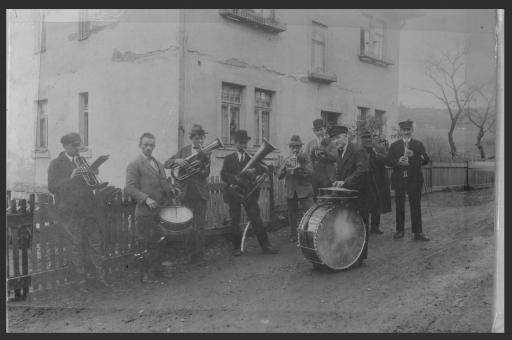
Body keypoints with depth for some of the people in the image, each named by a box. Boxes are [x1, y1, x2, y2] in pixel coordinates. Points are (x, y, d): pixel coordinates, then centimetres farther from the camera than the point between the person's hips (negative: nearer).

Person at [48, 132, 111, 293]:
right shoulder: (56, 164, -2)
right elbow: (52, 188, -10)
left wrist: (96, 167, -2)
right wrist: (70, 178, -21)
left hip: (88, 211, 5)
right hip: (69, 214, -5)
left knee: (95, 243, 9)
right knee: (75, 247, 4)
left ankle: (100, 275, 22)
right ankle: (81, 281, 15)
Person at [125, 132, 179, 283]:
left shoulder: (158, 164, 18)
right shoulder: (134, 165, -5)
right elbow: (130, 187, -14)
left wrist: (173, 190, 1)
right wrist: (146, 199, -26)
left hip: (161, 211, 7)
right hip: (146, 212, -6)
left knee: (158, 243, 13)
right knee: (147, 245, 0)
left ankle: (157, 270, 27)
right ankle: (146, 275, 12)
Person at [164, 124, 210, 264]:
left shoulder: (205, 153, 5)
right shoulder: (184, 150, 9)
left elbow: (206, 173, -6)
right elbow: (166, 164, 5)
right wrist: (176, 160, -16)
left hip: (200, 193, -2)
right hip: (185, 192, 2)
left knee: (199, 226, -2)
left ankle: (198, 255, 8)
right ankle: (187, 253, 22)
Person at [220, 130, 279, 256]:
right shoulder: (228, 159, 11)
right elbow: (223, 175, 0)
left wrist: (254, 170, -23)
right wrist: (235, 179, -18)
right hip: (234, 192, 0)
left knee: (256, 219, -4)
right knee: (235, 221, 2)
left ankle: (265, 246, 0)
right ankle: (237, 248, 13)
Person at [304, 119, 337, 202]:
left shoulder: (331, 143, 5)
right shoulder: (309, 144, 15)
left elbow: (335, 158, -7)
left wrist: (324, 150, -18)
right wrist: (312, 152, -9)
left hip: (327, 178, -2)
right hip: (313, 177, 3)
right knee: (314, 200, 1)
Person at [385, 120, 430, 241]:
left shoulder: (418, 144, 8)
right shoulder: (394, 145, 12)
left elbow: (426, 160, -1)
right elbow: (388, 161, 5)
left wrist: (414, 155, -18)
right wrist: (398, 161, -15)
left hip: (414, 180, -1)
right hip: (399, 180, 1)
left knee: (416, 206, -2)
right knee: (399, 206, 5)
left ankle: (418, 232, 1)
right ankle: (399, 230, 16)